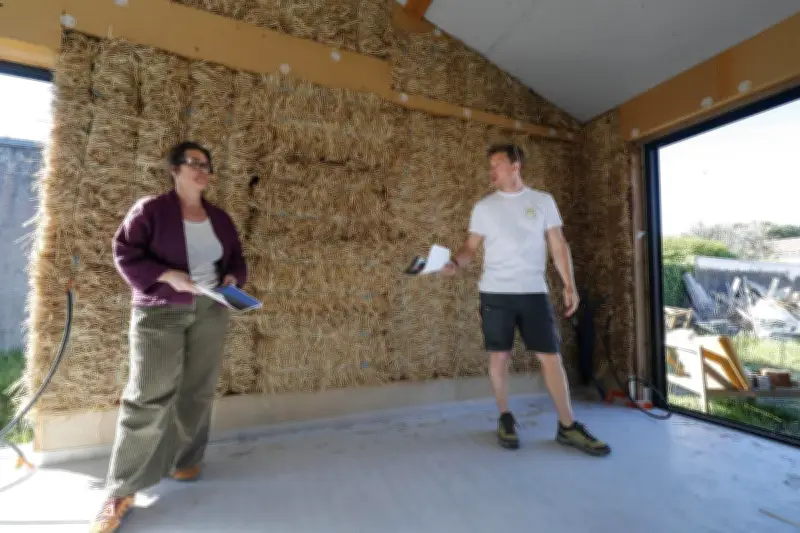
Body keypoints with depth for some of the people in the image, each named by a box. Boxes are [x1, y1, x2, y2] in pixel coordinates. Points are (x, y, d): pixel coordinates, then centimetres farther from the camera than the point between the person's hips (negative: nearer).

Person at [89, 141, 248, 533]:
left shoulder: (220, 218, 12)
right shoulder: (149, 209, -2)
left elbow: (236, 258, 16)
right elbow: (125, 253, -7)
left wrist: (232, 278, -5)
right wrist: (167, 275, -20)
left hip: (210, 313, 5)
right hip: (160, 313, -4)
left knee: (198, 392, 11)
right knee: (148, 396, -4)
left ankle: (185, 460, 30)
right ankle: (121, 490, 11)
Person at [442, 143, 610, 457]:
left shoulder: (543, 201, 7)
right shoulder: (483, 207, 6)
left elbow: (558, 245, 6)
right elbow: (471, 247, 5)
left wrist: (570, 285, -1)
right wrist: (455, 263, -16)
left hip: (534, 292, 1)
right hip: (495, 292, 0)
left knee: (551, 357, 3)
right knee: (499, 356, 5)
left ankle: (568, 426, 17)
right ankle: (505, 419, 23)